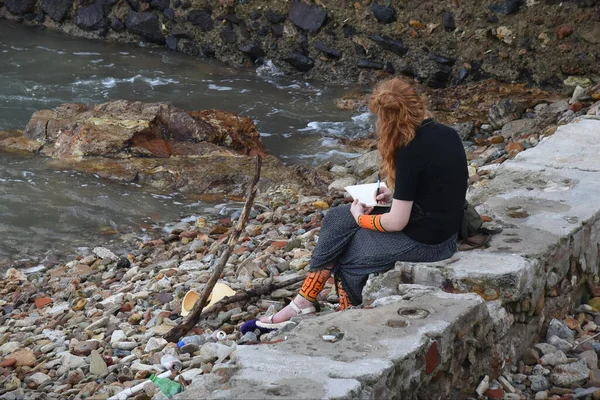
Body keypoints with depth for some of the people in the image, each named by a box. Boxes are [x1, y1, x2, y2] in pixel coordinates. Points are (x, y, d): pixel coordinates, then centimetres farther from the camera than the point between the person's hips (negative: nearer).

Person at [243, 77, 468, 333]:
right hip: (439, 224, 9)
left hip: (424, 240, -9)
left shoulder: (410, 153, -24)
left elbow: (397, 222, -20)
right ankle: (303, 304, 12)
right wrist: (395, 195, 7)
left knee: (346, 252, 10)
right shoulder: (446, 134, 1)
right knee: (337, 219, 9)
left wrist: (361, 218, -2)